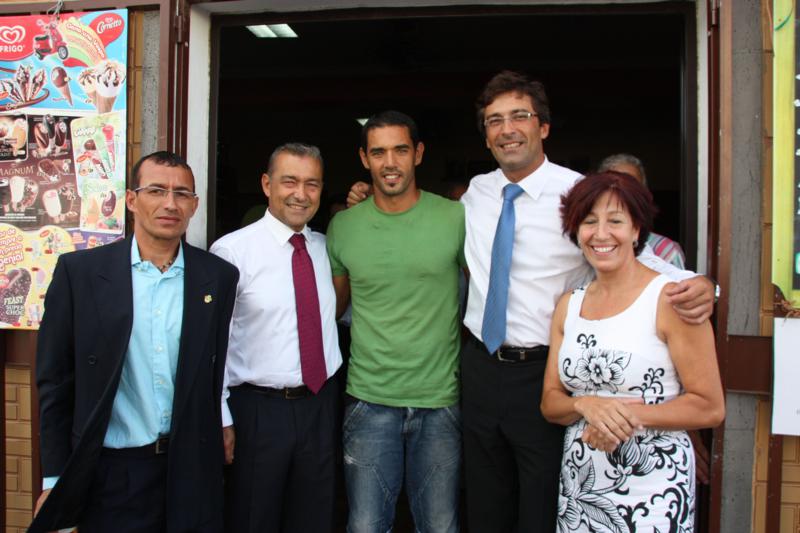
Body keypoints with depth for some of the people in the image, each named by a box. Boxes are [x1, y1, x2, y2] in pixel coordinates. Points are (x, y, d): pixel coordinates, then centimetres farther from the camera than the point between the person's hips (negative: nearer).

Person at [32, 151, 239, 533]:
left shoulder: (219, 277, -1)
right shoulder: (79, 271, -5)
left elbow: (218, 375, 4)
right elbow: (55, 380, -1)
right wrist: (55, 479, -1)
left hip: (192, 470, 2)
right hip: (111, 473, -1)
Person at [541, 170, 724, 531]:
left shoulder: (670, 298, -10)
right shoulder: (568, 306, 6)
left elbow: (710, 407, -10)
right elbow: (550, 402, 6)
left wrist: (630, 415, -19)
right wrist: (586, 405, -13)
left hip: (650, 494, -4)